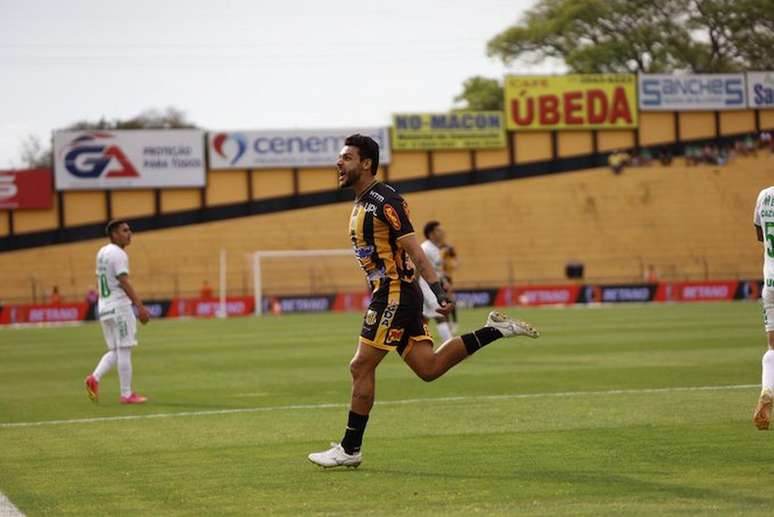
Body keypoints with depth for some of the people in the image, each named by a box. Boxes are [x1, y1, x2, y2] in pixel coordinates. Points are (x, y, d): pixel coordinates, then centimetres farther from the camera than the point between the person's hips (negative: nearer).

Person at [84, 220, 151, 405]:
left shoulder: (101, 252, 15)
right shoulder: (118, 254, -12)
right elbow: (124, 282, -20)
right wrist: (140, 307, -22)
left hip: (103, 307, 8)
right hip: (120, 306, -8)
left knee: (115, 351, 13)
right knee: (124, 350, -3)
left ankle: (95, 378, -6)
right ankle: (126, 395, -1)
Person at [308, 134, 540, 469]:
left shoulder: (384, 201, -14)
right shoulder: (361, 204, 16)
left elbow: (414, 251, -19)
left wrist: (439, 293, -24)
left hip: (395, 295, -10)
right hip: (387, 295, 10)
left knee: (361, 367, -6)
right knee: (429, 368, 7)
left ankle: (350, 449, 1)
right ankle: (494, 331, 14)